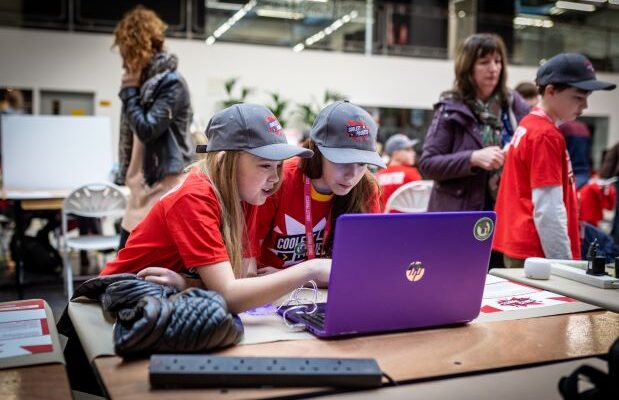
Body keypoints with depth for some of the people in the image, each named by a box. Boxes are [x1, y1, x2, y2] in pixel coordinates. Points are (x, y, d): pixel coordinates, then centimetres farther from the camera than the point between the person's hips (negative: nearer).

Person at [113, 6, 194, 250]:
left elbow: (146, 129, -19)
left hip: (163, 190, -9)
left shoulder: (172, 84, -11)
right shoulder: (145, 83, 16)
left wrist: (129, 92, -7)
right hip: (141, 193, 9)